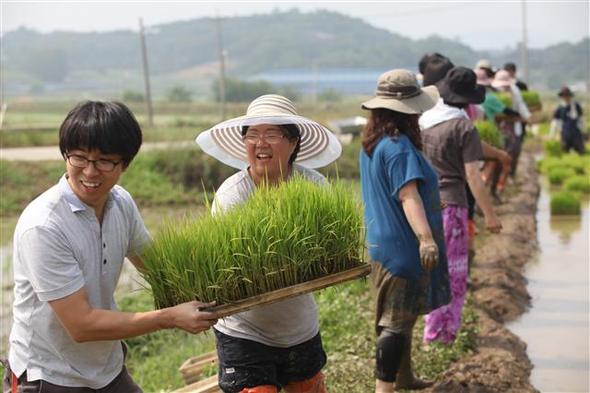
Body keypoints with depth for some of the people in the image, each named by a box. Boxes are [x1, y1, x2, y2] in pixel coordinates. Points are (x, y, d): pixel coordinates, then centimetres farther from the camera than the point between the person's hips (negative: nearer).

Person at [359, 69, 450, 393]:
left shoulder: (372, 143, 11)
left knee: (402, 317, 23)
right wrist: (425, 238, -40)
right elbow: (408, 195, -31)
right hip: (403, 247, -10)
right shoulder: (399, 147, -20)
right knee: (397, 322, -7)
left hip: (381, 243, 10)